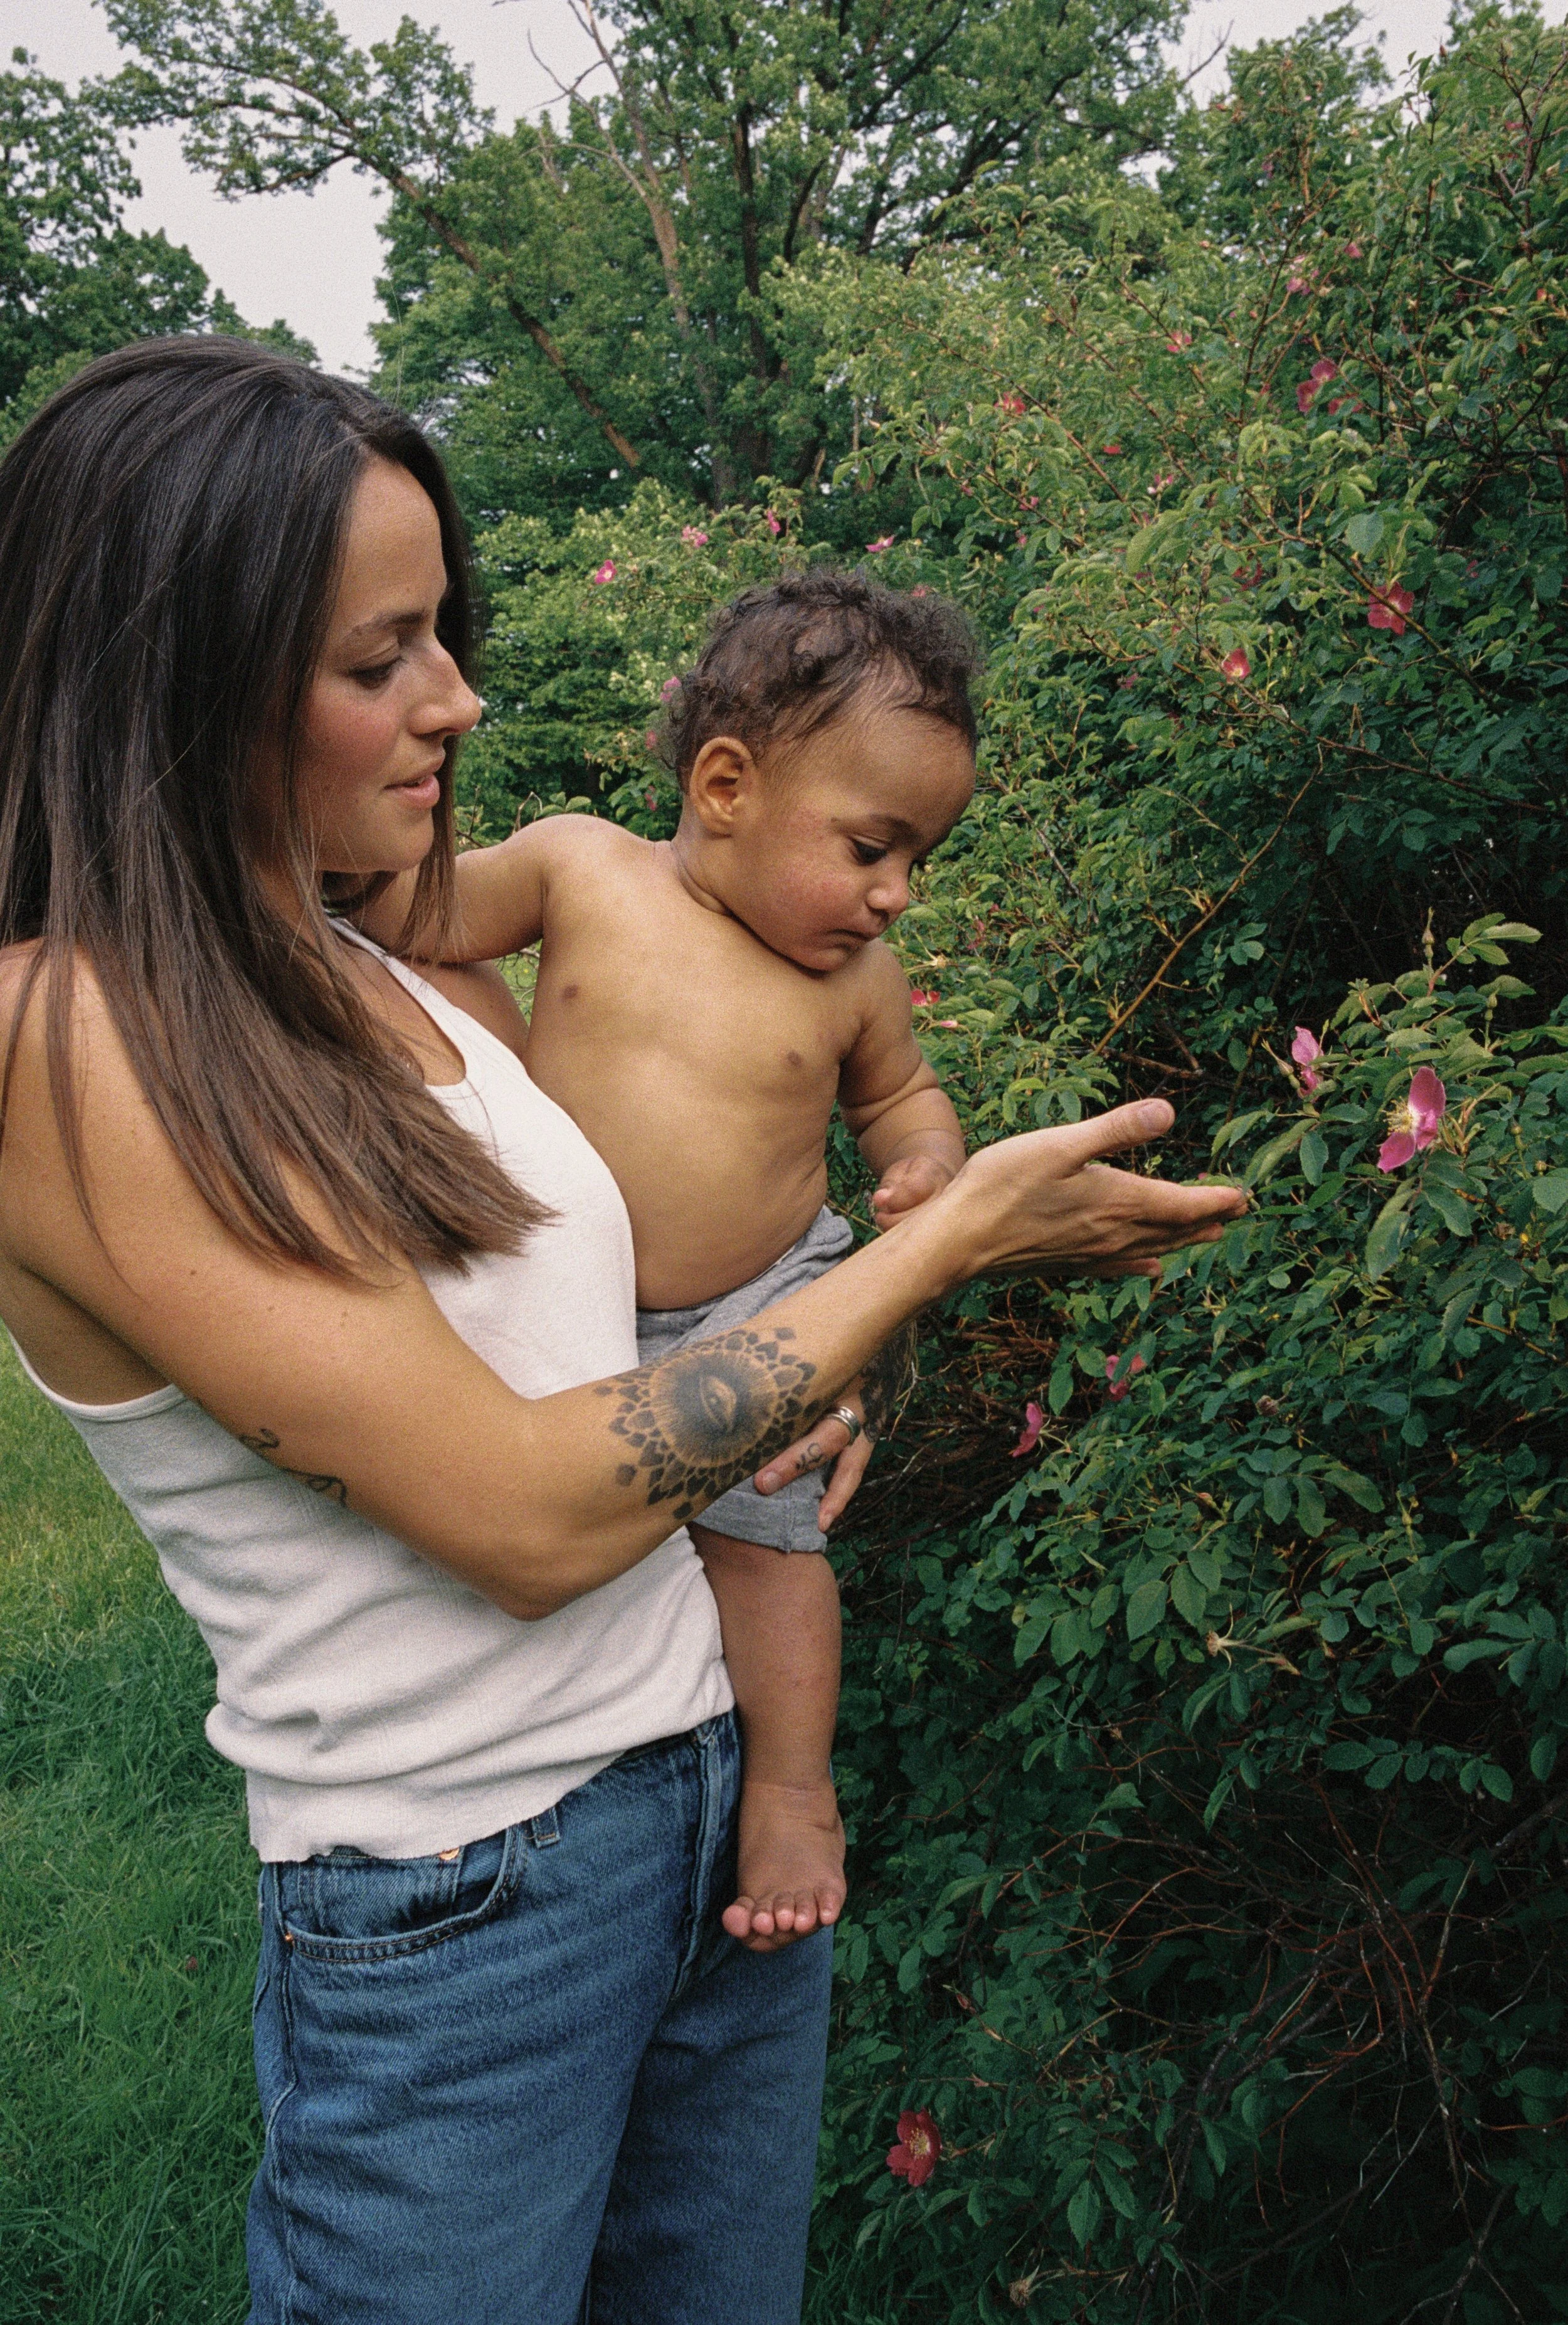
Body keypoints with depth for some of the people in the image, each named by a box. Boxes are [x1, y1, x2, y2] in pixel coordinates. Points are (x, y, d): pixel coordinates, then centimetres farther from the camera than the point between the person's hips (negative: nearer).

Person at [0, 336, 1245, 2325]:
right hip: (452, 1917, -6)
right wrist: (949, 1236, -16)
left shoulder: (423, 983, 3)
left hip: (731, 1793, 7)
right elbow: (524, 1514, -23)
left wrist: (796, 1407, -1)